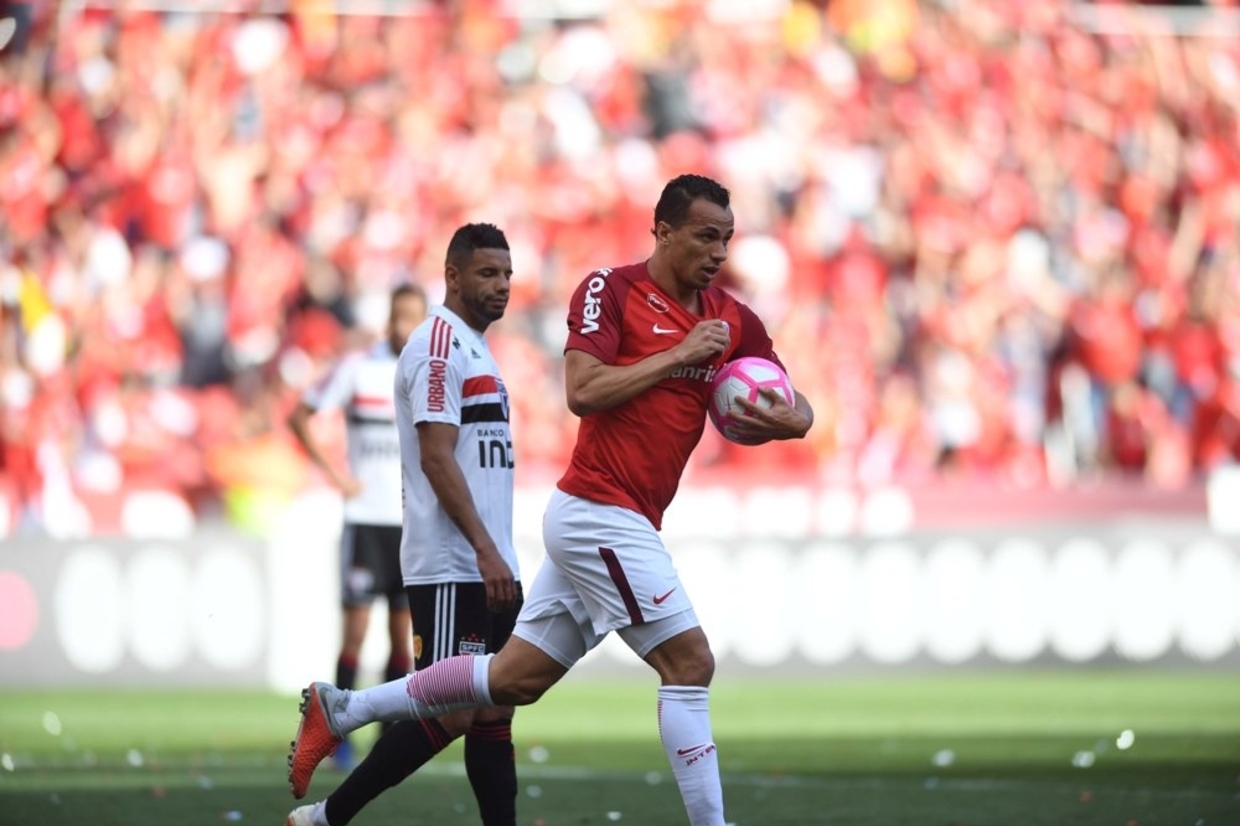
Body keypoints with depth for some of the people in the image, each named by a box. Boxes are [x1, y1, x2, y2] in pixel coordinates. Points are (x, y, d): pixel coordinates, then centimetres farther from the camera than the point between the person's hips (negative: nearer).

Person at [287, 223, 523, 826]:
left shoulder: (475, 349, 19)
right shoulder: (438, 346, -10)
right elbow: (437, 458, -18)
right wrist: (485, 551, -24)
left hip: (491, 568, 9)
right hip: (452, 567, -9)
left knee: (494, 714, 5)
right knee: (450, 714, -10)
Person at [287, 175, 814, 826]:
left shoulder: (731, 320, 11)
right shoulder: (610, 290, -7)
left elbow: (797, 410, 13)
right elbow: (583, 390, -20)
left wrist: (785, 418, -10)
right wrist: (679, 355, -17)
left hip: (613, 526, 8)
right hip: (600, 512, -8)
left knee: (513, 678, 11)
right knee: (689, 663, -12)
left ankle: (340, 710, 20)